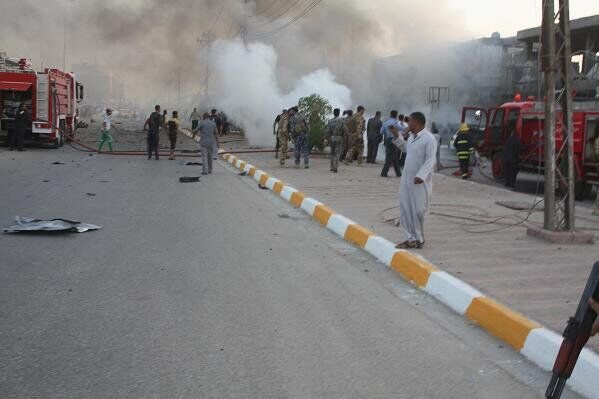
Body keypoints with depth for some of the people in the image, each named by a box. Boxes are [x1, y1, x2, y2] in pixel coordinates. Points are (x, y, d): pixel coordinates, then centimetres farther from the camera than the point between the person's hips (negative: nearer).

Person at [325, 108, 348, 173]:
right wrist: (343, 137, 7)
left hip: (332, 138, 3)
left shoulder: (330, 121, 0)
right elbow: (345, 130, -9)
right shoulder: (341, 121, -7)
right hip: (339, 138, -3)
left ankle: (332, 167, 17)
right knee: (337, 153, -1)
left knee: (332, 153, 15)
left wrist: (328, 139, 7)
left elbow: (327, 131, -4)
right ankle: (335, 168, -9)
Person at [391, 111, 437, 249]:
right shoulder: (412, 136, 9)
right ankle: (412, 238, 19)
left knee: (418, 211, 0)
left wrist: (421, 175, -34)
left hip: (420, 182, -8)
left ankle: (419, 239, 16)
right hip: (407, 179, 8)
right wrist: (397, 135, 19)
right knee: (405, 209, 10)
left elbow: (430, 160, -22)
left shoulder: (429, 138, -17)